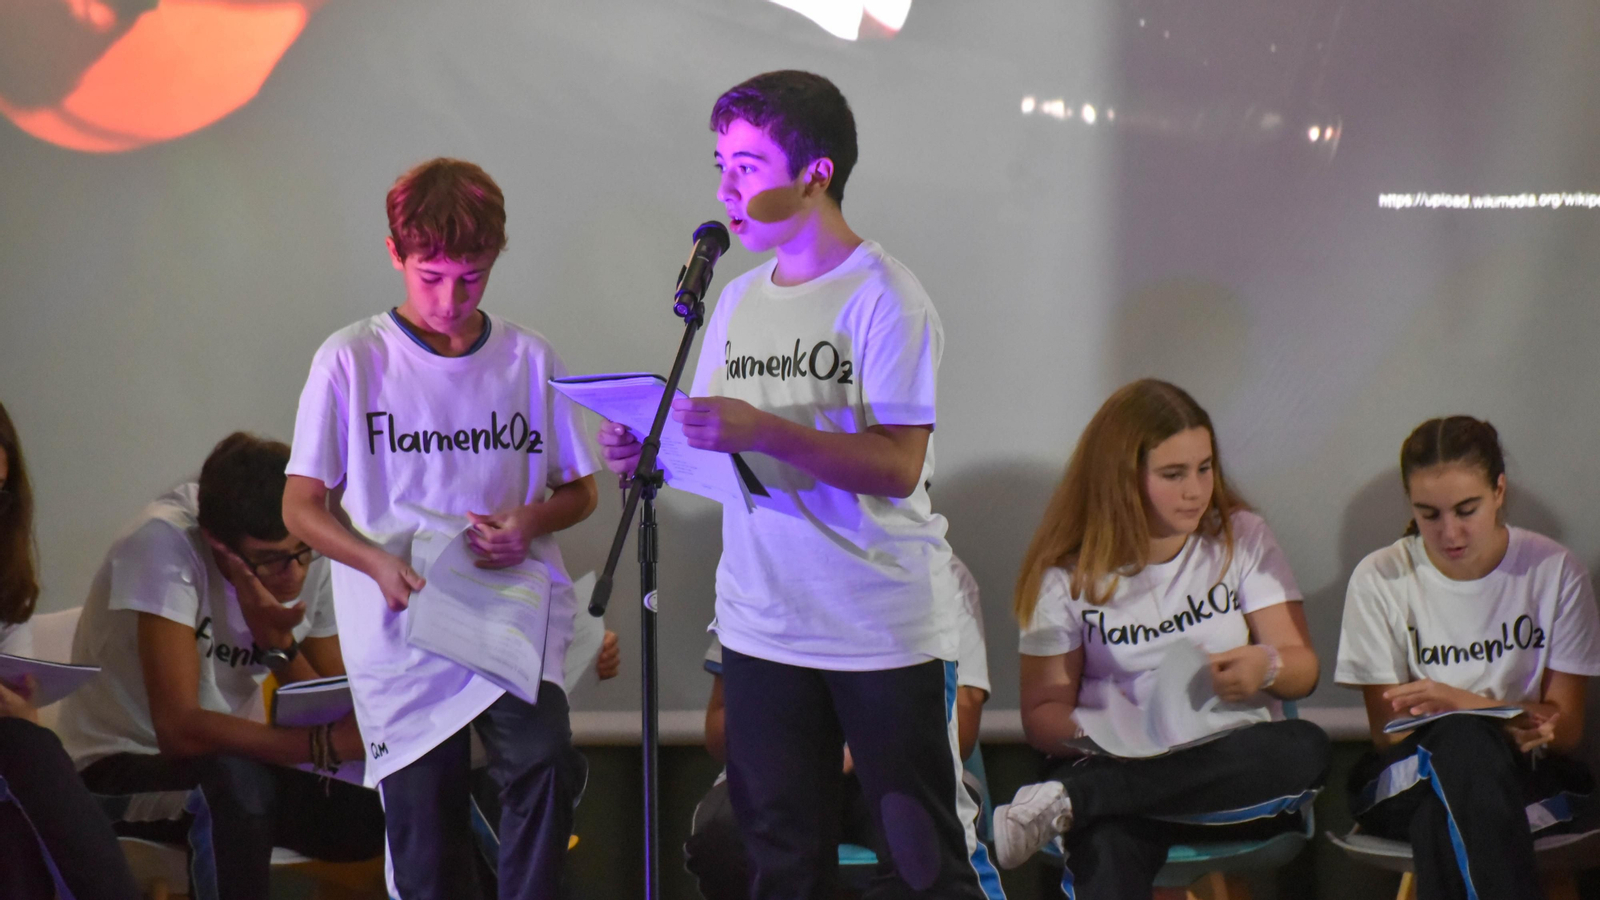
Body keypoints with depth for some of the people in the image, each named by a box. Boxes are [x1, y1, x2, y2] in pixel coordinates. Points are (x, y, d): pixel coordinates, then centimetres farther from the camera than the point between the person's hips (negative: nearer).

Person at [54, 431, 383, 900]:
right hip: (119, 771, -5)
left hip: (232, 767, 5)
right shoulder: (164, 544, -25)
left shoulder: (315, 558, -8)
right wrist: (325, 742, -39)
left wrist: (278, 643, -24)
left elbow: (341, 718, -6)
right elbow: (180, 729, -32)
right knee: (235, 782, -37)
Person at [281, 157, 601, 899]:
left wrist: (530, 521, -9)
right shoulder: (352, 361, -1)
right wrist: (380, 564, -18)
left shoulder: (528, 359, 6)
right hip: (402, 627, -1)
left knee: (542, 768, -25)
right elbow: (301, 505, 1)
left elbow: (579, 491, 14)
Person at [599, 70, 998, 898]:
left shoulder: (882, 297, -10)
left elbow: (897, 466, -19)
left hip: (882, 627, -6)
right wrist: (649, 452, -4)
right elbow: (713, 446, 16)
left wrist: (761, 430, -27)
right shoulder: (738, 301, 12)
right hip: (762, 625, 6)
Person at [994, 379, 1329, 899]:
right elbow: (1043, 709, 8)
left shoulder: (1242, 538, 10)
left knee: (1305, 750, -35)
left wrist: (1267, 666, -18)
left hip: (1235, 769, 3)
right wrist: (1080, 737, -17)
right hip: (1119, 768, -3)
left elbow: (1303, 670, 7)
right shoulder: (1068, 573, 7)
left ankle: (1066, 800, -35)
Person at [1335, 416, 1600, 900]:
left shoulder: (1554, 571, 0)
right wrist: (1509, 719, -22)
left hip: (1526, 778, 0)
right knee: (1464, 740, -38)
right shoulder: (1379, 579, -2)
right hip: (1407, 778, 0)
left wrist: (1455, 701, -17)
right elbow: (1387, 733, -4)